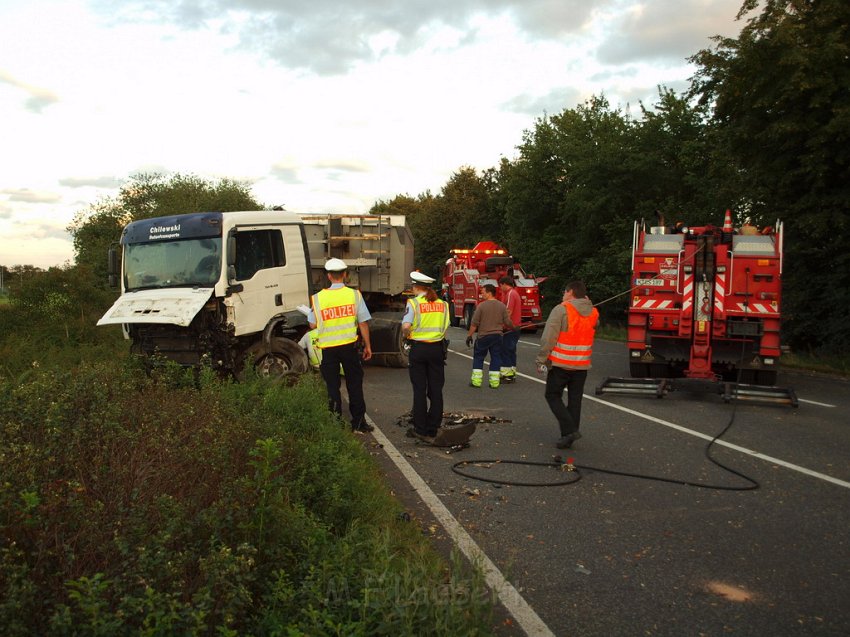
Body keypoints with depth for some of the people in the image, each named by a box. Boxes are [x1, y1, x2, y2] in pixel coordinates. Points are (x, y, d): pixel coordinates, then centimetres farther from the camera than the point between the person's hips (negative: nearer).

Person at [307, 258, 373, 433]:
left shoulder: (318, 298, -3)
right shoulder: (354, 294, -4)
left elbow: (312, 324, 4)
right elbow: (363, 322, -3)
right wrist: (367, 346, 6)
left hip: (328, 348, 0)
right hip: (349, 345, 0)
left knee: (332, 386, 10)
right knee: (354, 385, 11)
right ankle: (358, 423, 16)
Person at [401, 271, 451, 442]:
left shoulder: (413, 303, -9)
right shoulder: (443, 304, 4)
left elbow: (406, 326, -19)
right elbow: (445, 328, 1)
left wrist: (406, 335, 0)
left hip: (418, 349, -3)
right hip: (437, 348, 3)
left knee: (419, 389, 7)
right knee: (436, 389, 8)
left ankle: (421, 429, 12)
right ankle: (433, 430, 10)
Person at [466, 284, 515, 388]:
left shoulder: (481, 306, -11)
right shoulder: (502, 306, 0)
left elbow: (474, 323, -10)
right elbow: (508, 322, 2)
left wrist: (469, 335, -2)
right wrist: (513, 328, 22)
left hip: (483, 336, -3)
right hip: (497, 336, 3)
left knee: (478, 357, 9)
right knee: (496, 358, 9)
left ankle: (476, 380, 8)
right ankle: (494, 381, 9)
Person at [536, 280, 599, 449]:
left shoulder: (561, 310, -12)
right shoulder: (594, 313, 5)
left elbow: (548, 338, -16)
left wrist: (541, 360, -8)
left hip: (561, 364, -5)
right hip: (582, 365, 5)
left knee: (553, 396, 8)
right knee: (575, 400, 11)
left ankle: (569, 429, -6)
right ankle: (568, 437, 16)